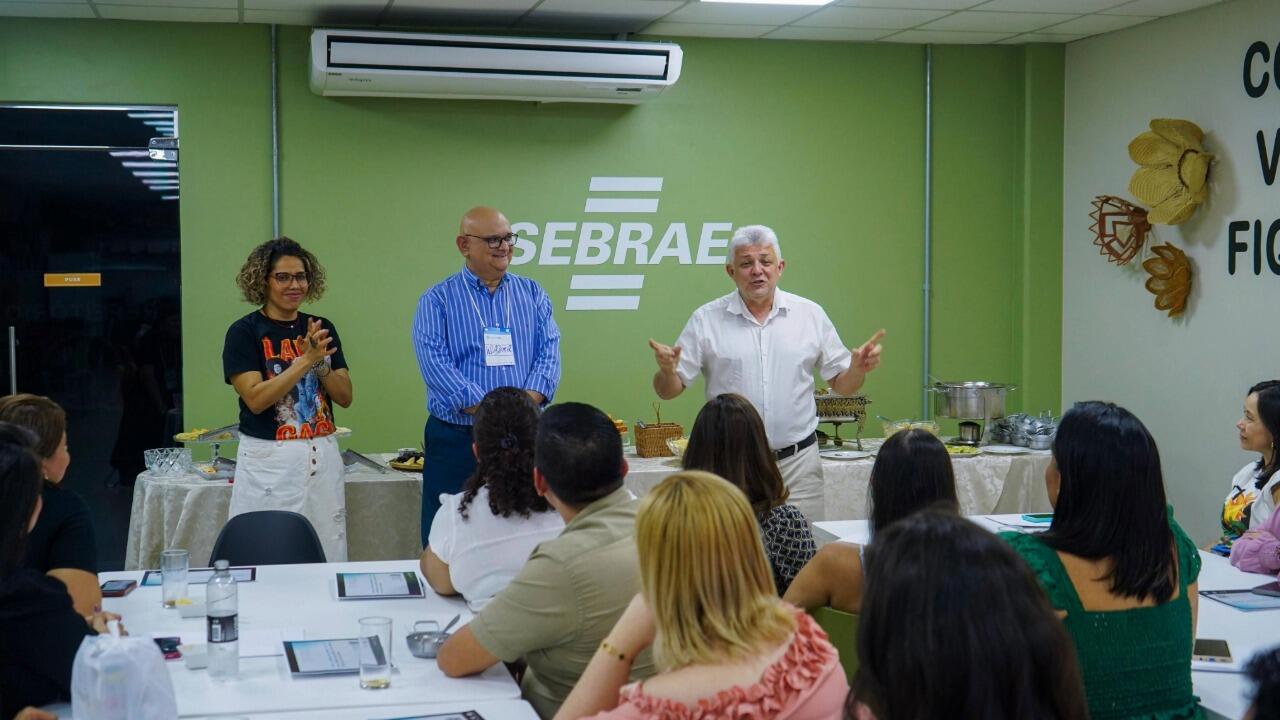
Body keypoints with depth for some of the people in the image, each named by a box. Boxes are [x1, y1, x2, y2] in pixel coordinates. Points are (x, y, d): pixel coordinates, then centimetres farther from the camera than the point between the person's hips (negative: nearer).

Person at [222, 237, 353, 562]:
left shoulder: (322, 329, 10)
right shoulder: (244, 332, -3)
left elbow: (345, 396, 6)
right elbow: (256, 399, -14)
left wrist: (320, 363, -11)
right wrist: (305, 361, -19)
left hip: (322, 458, 4)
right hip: (269, 461, -4)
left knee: (328, 557, 6)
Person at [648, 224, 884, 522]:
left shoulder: (810, 314, 7)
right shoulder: (706, 319, 2)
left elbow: (841, 384, 11)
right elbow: (669, 390, 1)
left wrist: (858, 368, -11)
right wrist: (667, 370, -21)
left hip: (798, 463, 1)